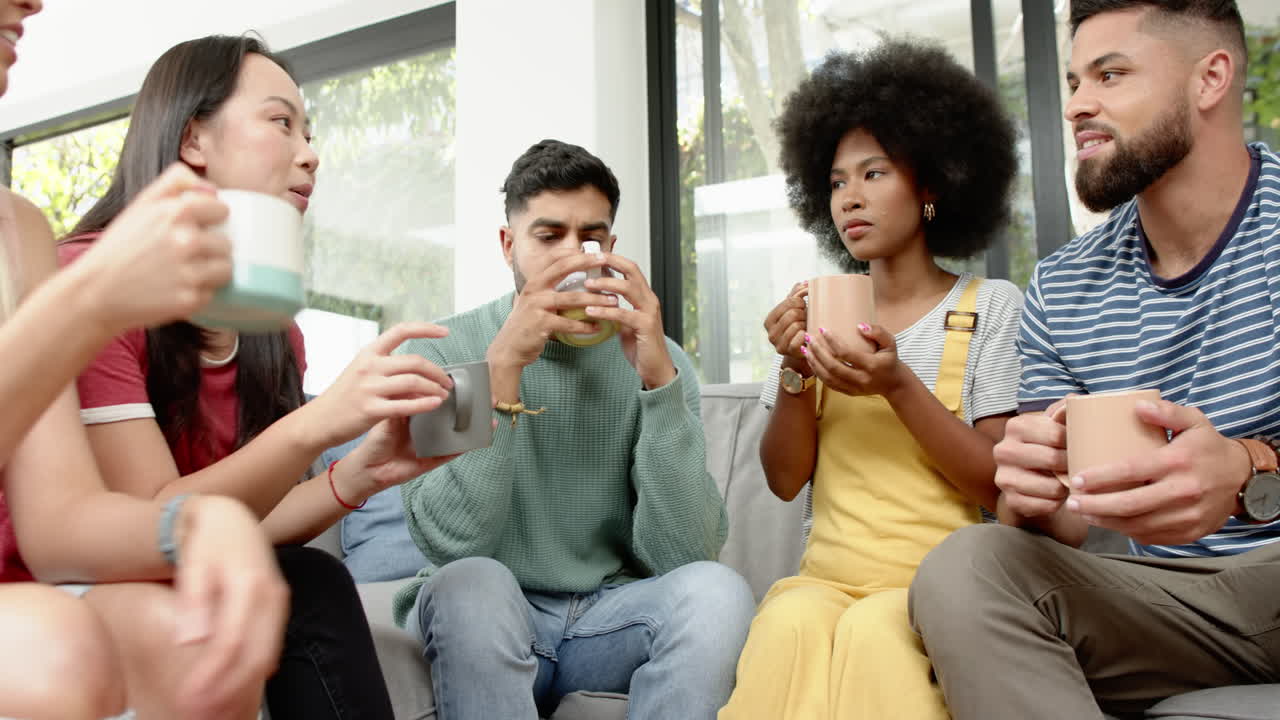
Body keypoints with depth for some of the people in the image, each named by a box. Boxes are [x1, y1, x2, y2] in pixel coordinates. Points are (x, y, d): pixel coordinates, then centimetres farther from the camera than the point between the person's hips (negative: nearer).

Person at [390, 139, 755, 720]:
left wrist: (659, 380, -23)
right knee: (472, 584, -33)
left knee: (717, 590, -26)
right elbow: (450, 545, -18)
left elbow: (684, 555, -13)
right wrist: (504, 366, -26)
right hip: (485, 624, -1)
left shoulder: (657, 359, -1)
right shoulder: (440, 350, -5)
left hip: (611, 616, 2)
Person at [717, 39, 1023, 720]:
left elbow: (999, 488, -5)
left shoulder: (991, 306, 2)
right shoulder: (822, 309, 10)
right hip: (828, 576, 2)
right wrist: (794, 372, -12)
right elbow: (785, 479, 6)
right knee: (791, 623, -31)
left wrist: (898, 385, -19)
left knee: (872, 631, -34)